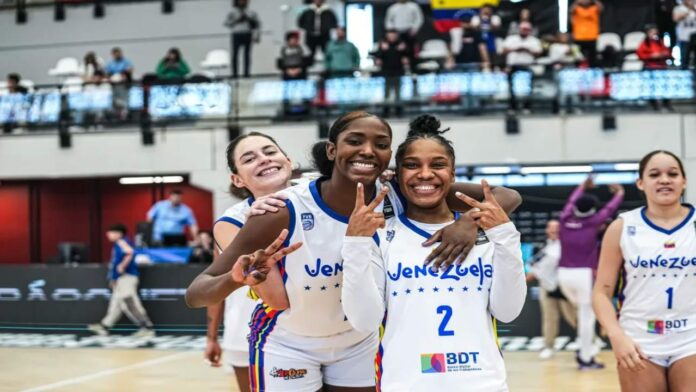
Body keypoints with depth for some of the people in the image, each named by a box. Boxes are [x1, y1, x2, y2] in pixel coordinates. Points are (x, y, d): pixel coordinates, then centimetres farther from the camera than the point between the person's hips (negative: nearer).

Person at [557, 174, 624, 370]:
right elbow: (610, 209, 11)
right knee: (587, 316, 1)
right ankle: (586, 358, 2)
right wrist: (619, 193, 31)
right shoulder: (592, 223, -5)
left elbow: (571, 202, 26)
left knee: (582, 311, 25)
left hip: (564, 273, 6)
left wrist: (583, 187, 42)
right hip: (583, 274, -6)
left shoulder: (565, 220, 5)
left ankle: (584, 349, 21)